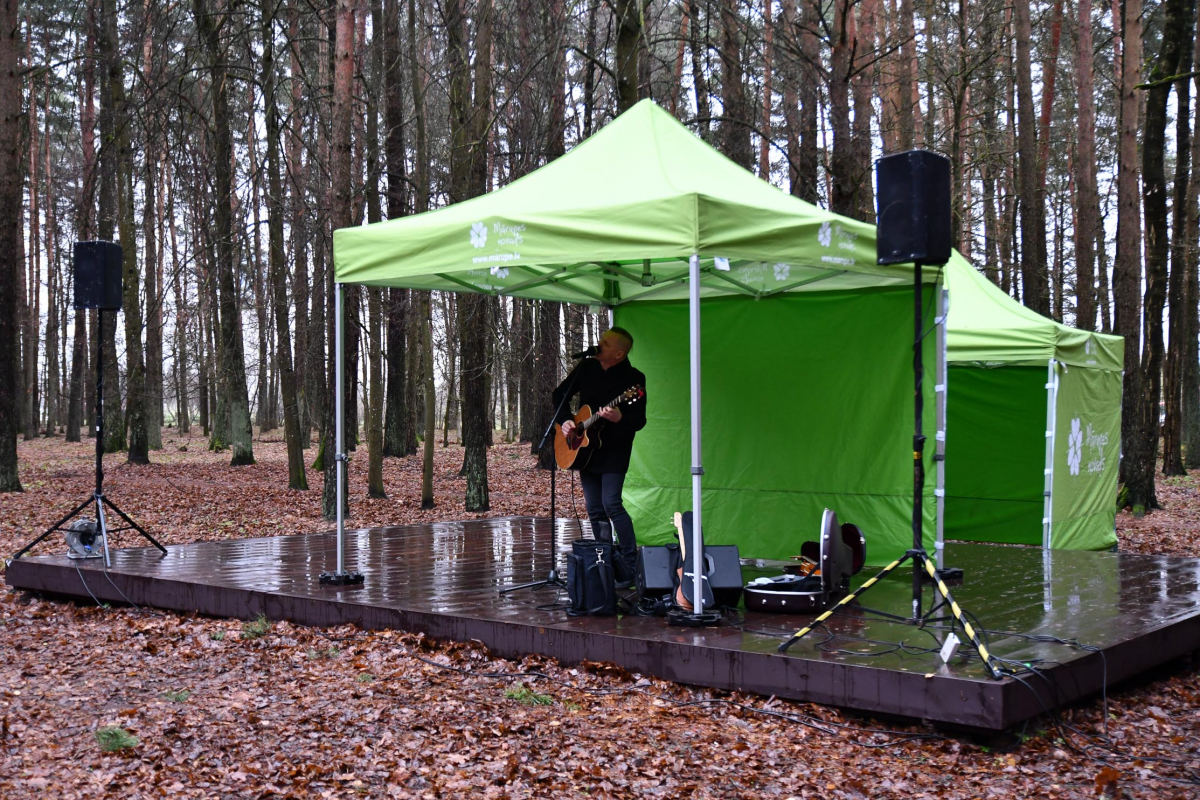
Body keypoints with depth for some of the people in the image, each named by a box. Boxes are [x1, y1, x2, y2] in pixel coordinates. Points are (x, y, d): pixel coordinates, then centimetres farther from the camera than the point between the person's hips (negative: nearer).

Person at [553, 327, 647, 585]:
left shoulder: (634, 378, -11)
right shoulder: (586, 367, 4)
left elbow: (639, 421, -14)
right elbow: (560, 394, 14)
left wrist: (620, 418, -34)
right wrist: (564, 420, -2)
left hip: (614, 450, -6)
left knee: (611, 504, -17)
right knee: (594, 509, 7)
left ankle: (631, 565, -10)